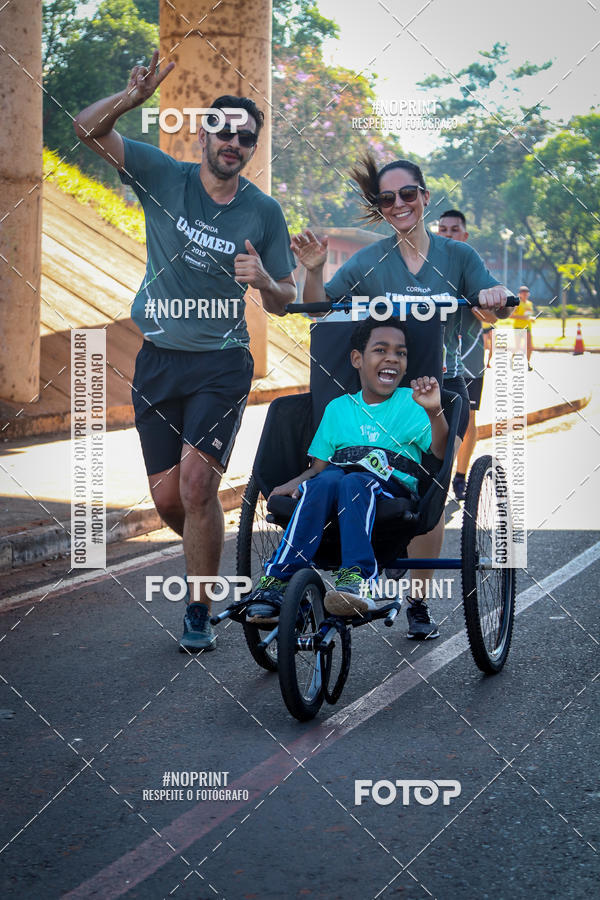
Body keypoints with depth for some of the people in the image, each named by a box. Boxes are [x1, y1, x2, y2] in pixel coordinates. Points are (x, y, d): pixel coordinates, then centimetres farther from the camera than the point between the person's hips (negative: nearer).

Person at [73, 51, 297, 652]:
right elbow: (87, 128, -6)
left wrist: (264, 280, -18)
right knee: (167, 496, 3)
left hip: (222, 361, -2)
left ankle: (199, 612, -5)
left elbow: (284, 303, 5)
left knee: (196, 478, -18)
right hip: (158, 359, 2)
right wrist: (132, 97, -26)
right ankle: (209, 553, 36)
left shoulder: (264, 212, 0)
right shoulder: (163, 177, 0)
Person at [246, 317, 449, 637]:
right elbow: (319, 464, 18)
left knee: (354, 483, -36)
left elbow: (441, 452, -3)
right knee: (324, 481, -33)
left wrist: (435, 412, -22)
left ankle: (357, 577, -51)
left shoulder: (411, 402, 12)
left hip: (392, 489, -2)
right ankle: (278, 578, -41)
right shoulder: (338, 408, 21)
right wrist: (296, 482, -3)